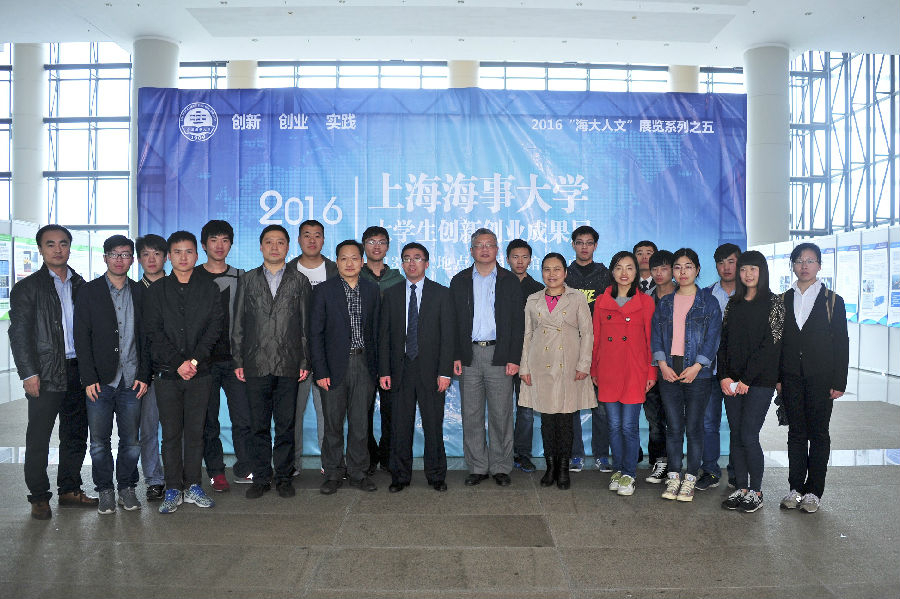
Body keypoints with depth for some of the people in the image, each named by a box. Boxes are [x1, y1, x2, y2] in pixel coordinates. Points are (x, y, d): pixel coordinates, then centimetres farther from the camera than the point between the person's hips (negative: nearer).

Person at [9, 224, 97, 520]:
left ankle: (69, 489, 23)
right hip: (45, 374, -4)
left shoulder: (81, 286, 13)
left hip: (78, 371, 4)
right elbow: (19, 334, -4)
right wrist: (29, 374, -11)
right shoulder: (27, 287, 1)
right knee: (38, 439, 3)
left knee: (76, 436, 10)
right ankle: (39, 497, 16)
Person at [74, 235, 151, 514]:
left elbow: (146, 337, 7)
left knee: (131, 441, 7)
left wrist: (144, 375, -1)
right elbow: (81, 338, -1)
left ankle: (127, 487, 22)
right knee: (99, 441, 6)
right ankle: (105, 490, 21)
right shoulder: (89, 292, 3)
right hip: (100, 381, -1)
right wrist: (89, 378, -8)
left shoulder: (140, 292, 8)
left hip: (132, 381, 1)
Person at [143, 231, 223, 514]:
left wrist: (195, 360, -10)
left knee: (195, 432, 6)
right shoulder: (156, 290, 6)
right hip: (167, 373, 0)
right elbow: (154, 331, 0)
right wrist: (178, 363, -10)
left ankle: (193, 486, 17)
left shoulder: (209, 288, 7)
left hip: (200, 372, 0)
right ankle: (173, 489, 14)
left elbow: (215, 326, 0)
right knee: (171, 434, 3)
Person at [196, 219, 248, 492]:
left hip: (234, 359, 1)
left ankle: (244, 469, 11)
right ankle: (216, 472, 16)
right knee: (208, 420, 4)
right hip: (203, 359, -1)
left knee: (243, 418, -2)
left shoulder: (240, 277, 10)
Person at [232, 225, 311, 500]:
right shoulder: (247, 280, 10)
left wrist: (305, 361, -1)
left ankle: (284, 477, 17)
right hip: (256, 364, 1)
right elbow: (238, 324, 9)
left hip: (289, 364, -1)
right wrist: (238, 360, 3)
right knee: (258, 425, 6)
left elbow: (305, 324, 5)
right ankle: (261, 478, 18)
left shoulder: (299, 281, 8)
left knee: (286, 425, 5)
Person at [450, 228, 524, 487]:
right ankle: (477, 467, 17)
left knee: (501, 414, 3)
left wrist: (513, 358, -6)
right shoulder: (459, 281, 10)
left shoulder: (510, 281, 6)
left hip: (499, 356, -1)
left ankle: (500, 468, 16)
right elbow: (453, 322, 8)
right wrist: (455, 356, -2)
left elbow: (518, 322, 2)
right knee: (471, 415, 5)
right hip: (469, 356, 2)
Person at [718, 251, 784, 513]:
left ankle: (756, 491, 10)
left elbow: (771, 344, -10)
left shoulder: (774, 303, -3)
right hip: (732, 381, 5)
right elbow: (724, 342, 10)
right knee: (736, 435, 7)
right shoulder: (733, 304, 13)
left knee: (748, 436, -6)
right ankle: (741, 488, 17)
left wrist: (746, 379, -13)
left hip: (759, 380, -5)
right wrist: (723, 376, -2)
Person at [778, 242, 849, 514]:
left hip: (821, 378, -2)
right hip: (792, 377, 2)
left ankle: (813, 491, 13)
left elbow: (841, 343, 0)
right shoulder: (784, 300, 8)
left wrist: (839, 382, -6)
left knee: (818, 434, 4)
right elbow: (778, 341, 7)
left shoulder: (832, 300, 2)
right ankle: (796, 488, 16)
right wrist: (778, 377, 2)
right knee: (796, 433, 7)